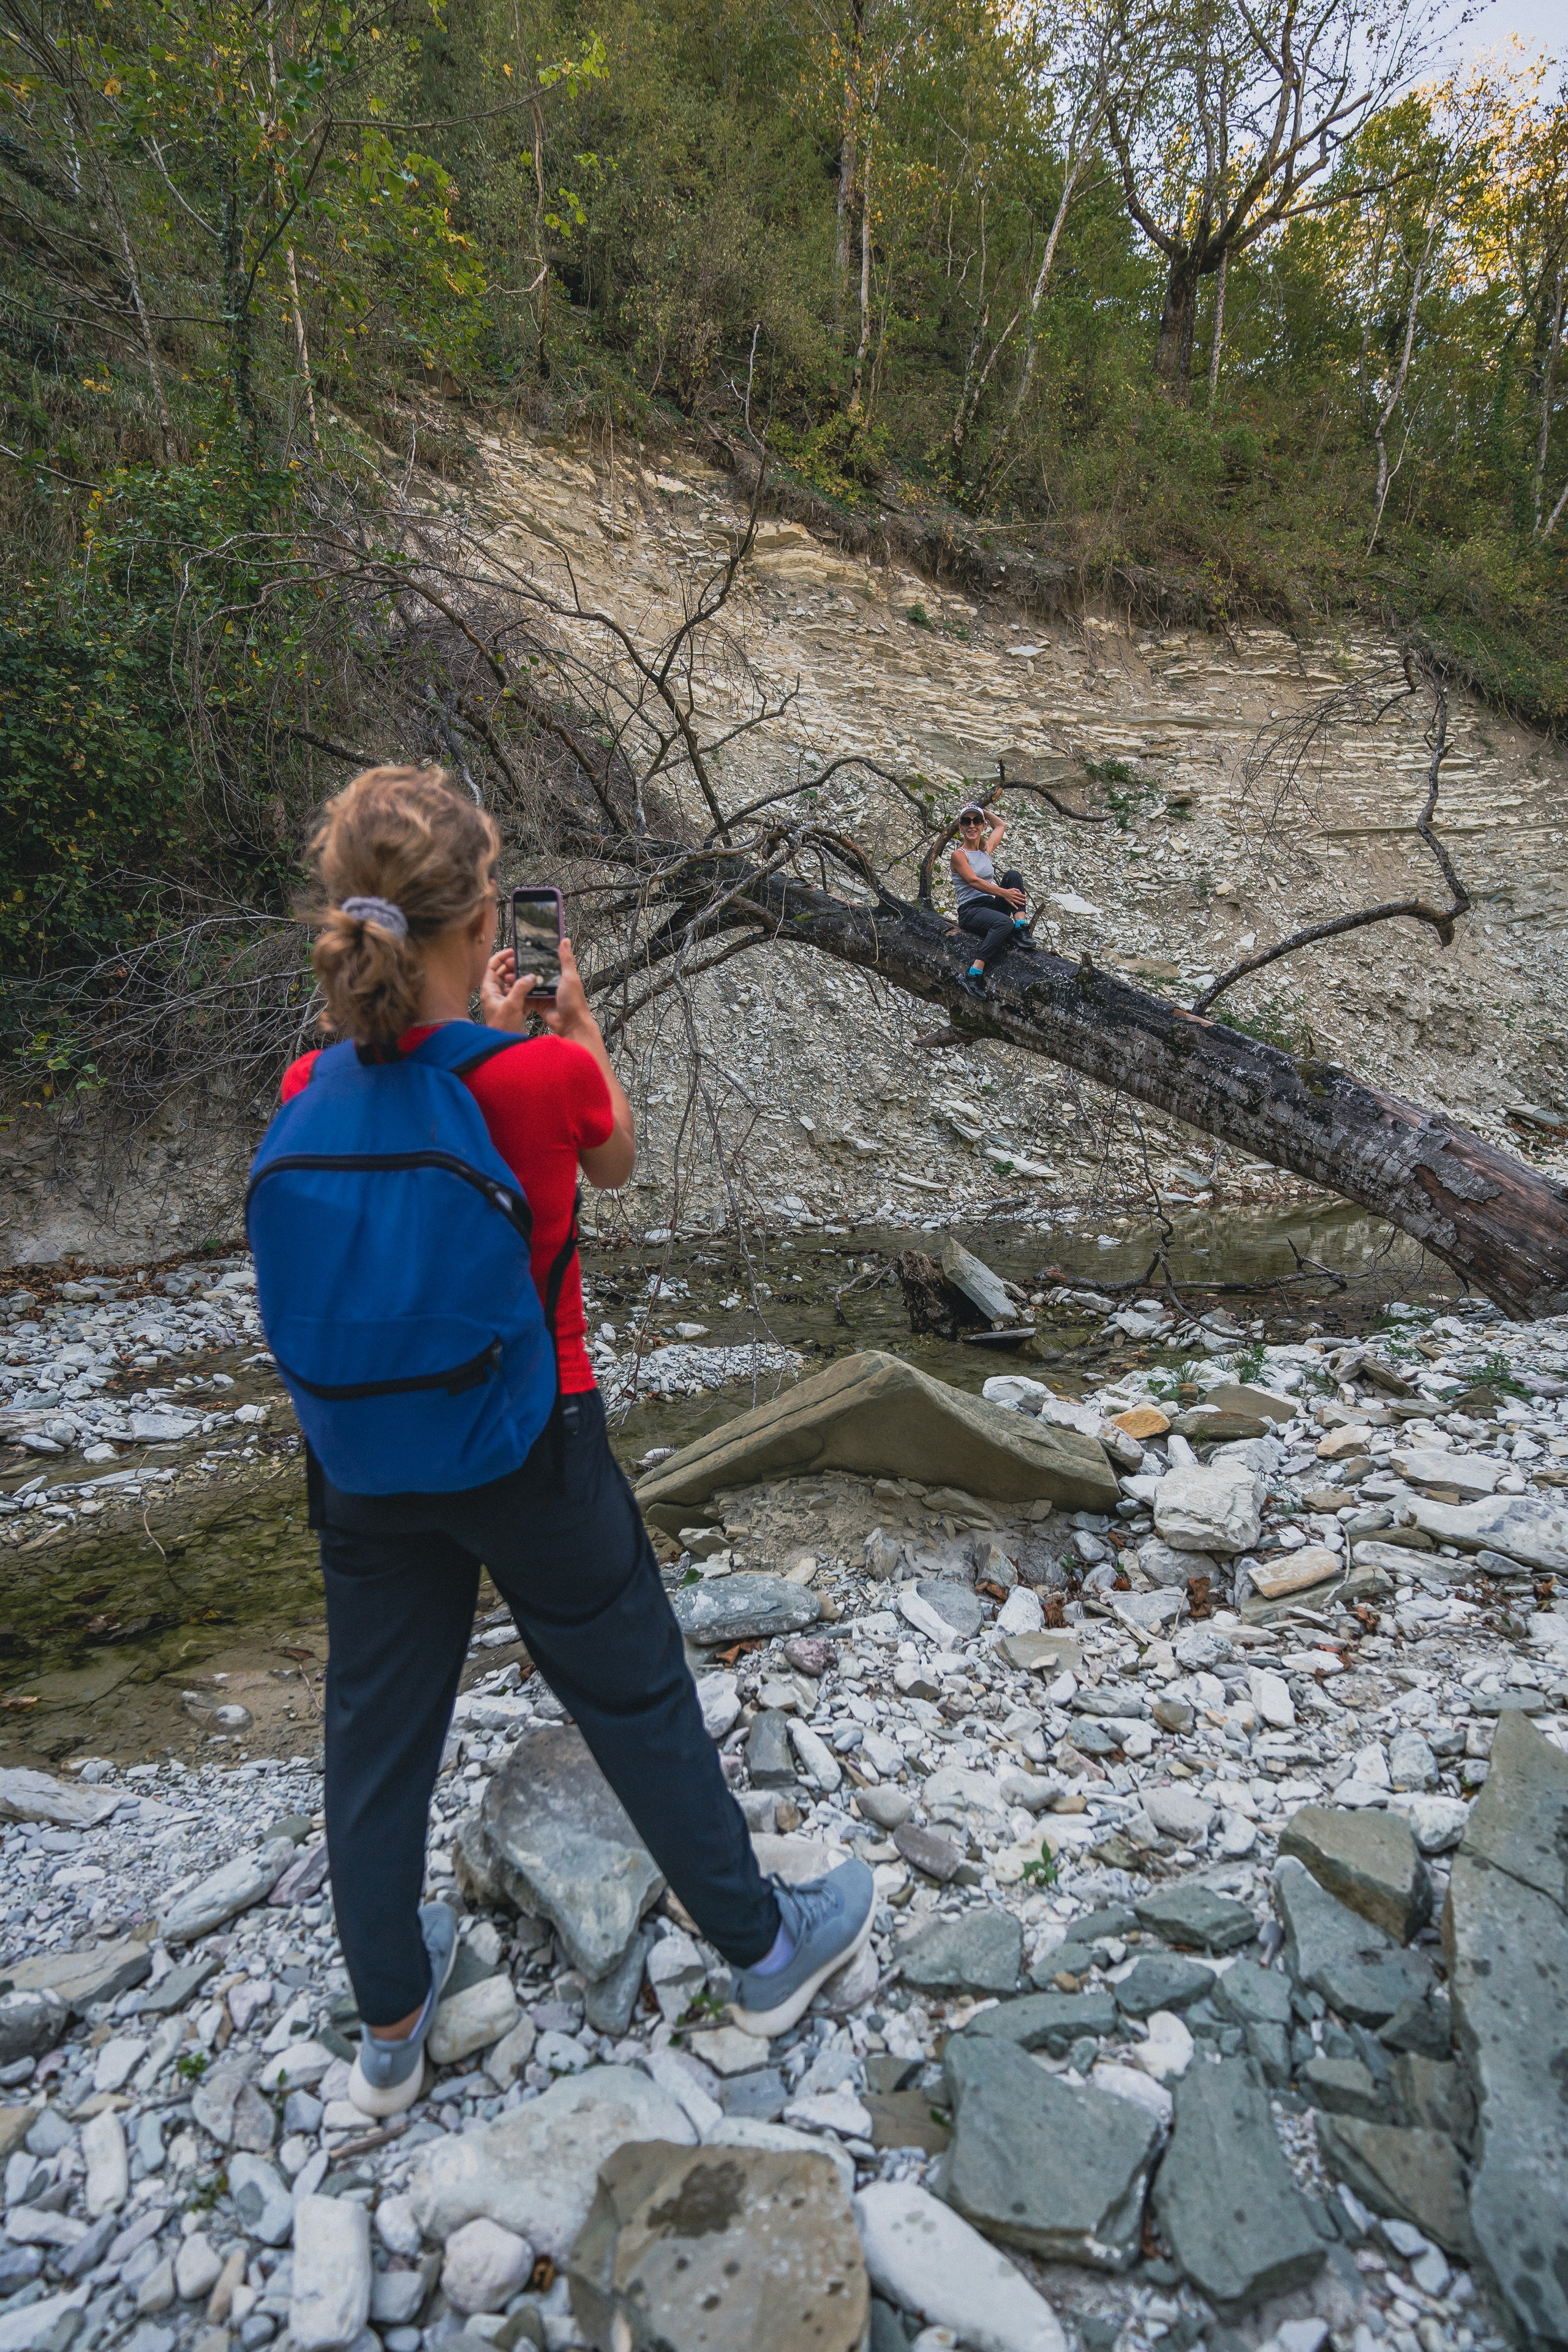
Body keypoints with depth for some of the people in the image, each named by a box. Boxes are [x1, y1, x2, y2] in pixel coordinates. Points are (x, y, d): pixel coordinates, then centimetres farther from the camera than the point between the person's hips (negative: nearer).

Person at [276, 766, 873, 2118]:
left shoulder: (314, 1091, -10)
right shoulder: (549, 1077, -22)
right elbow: (614, 1162, 1)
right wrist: (578, 1030, 12)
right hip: (531, 1449, -3)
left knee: (376, 1727, 20)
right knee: (637, 1701, 15)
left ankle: (391, 2028, 40)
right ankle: (764, 1951, 36)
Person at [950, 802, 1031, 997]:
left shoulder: (986, 849, 17)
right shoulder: (959, 855, -2)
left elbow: (1001, 825, 36)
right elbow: (973, 881, -17)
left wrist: (981, 809, 25)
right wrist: (1003, 893, -28)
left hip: (992, 906, 6)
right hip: (970, 911, -6)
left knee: (1013, 876, -15)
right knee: (1004, 923, -36)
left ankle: (1021, 930, -24)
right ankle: (974, 974, -41)